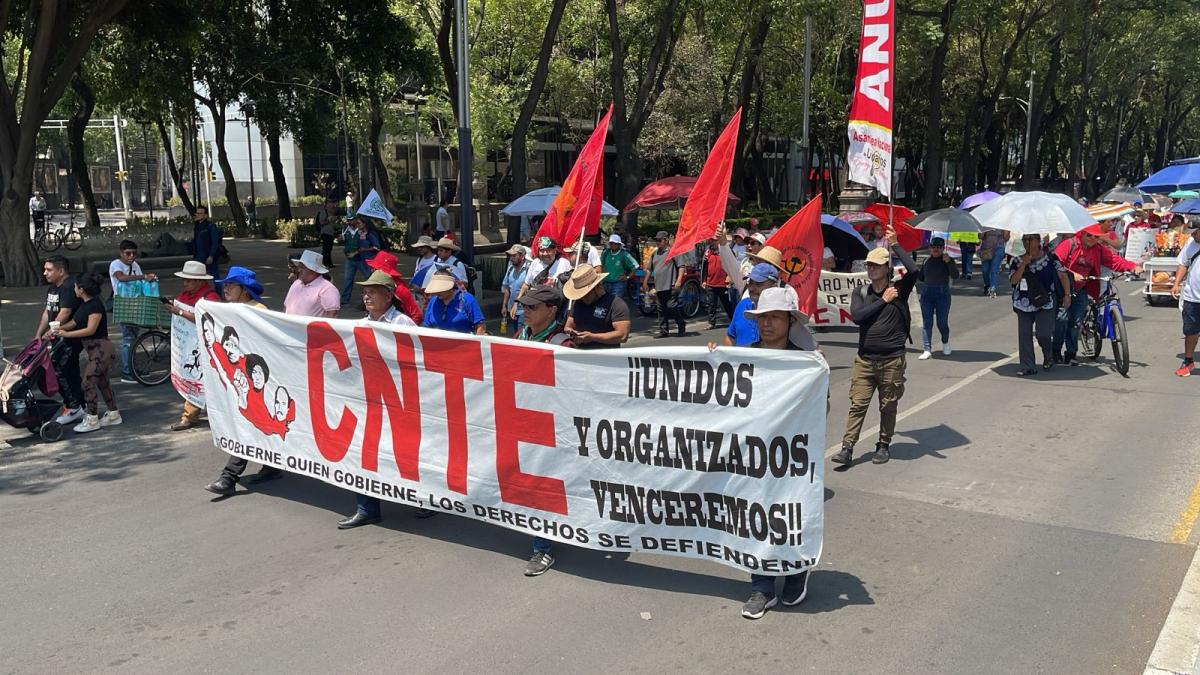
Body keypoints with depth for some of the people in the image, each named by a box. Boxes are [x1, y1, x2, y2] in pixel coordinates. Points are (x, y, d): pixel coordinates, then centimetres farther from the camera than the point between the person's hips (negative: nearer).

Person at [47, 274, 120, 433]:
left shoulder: (95, 305, -19)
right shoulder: (84, 304, 10)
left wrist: (67, 334, -18)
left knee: (88, 382, -7)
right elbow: (74, 322, 10)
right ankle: (113, 415, 25)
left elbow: (90, 329, -21)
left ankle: (92, 420, 0)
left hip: (101, 349, -10)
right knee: (102, 382, 16)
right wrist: (59, 329, -6)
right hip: (95, 349, 10)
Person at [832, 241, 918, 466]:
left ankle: (884, 446, 25)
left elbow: (913, 271, -22)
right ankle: (847, 448, 1)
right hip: (865, 359, 2)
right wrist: (883, 300, -10)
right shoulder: (860, 292, 6)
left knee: (888, 406, 10)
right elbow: (856, 316, -11)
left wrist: (895, 245, -15)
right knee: (857, 405, 0)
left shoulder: (898, 290, -2)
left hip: (892, 360, -2)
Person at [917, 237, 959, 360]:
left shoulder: (948, 260, -1)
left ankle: (945, 343, 33)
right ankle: (927, 349, 5)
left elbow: (955, 275, -16)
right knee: (926, 322, 1)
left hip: (942, 293, -3)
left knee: (942, 323, 3)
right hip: (926, 292, 3)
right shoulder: (927, 260, 9)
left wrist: (948, 261, -22)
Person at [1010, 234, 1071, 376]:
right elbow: (1013, 280, -6)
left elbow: (1062, 275, 0)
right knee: (1024, 336, 0)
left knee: (1043, 335, -11)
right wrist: (1024, 264, -14)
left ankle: (1048, 357, 21)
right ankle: (1028, 366, 8)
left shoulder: (1049, 258, 0)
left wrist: (1067, 295, -7)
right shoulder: (1018, 260, 5)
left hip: (1045, 304, -3)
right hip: (1024, 304, 3)